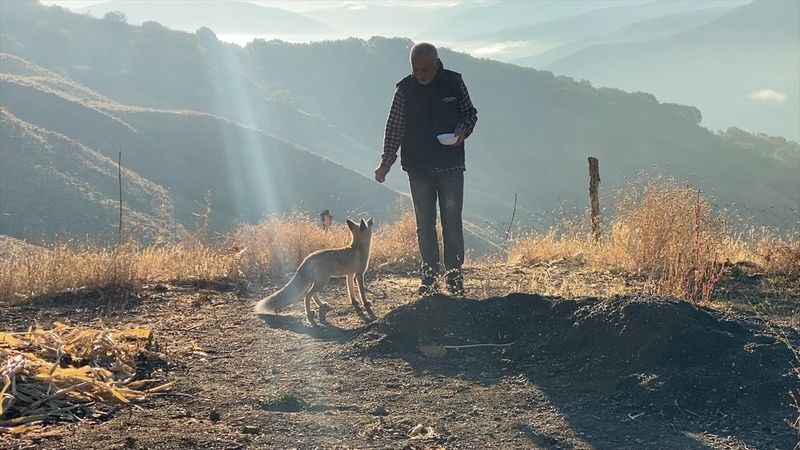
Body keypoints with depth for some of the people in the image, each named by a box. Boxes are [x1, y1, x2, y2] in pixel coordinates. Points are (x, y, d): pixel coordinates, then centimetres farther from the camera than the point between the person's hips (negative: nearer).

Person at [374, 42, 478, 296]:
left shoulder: (454, 82, -2)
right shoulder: (405, 88, -3)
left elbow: (470, 113, 10)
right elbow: (395, 127, -1)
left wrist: (463, 130, -11)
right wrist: (386, 162, -8)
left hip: (451, 166, -1)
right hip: (418, 168, 1)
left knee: (452, 223, -1)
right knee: (425, 224, 6)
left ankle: (455, 278, 6)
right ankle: (429, 278, 13)